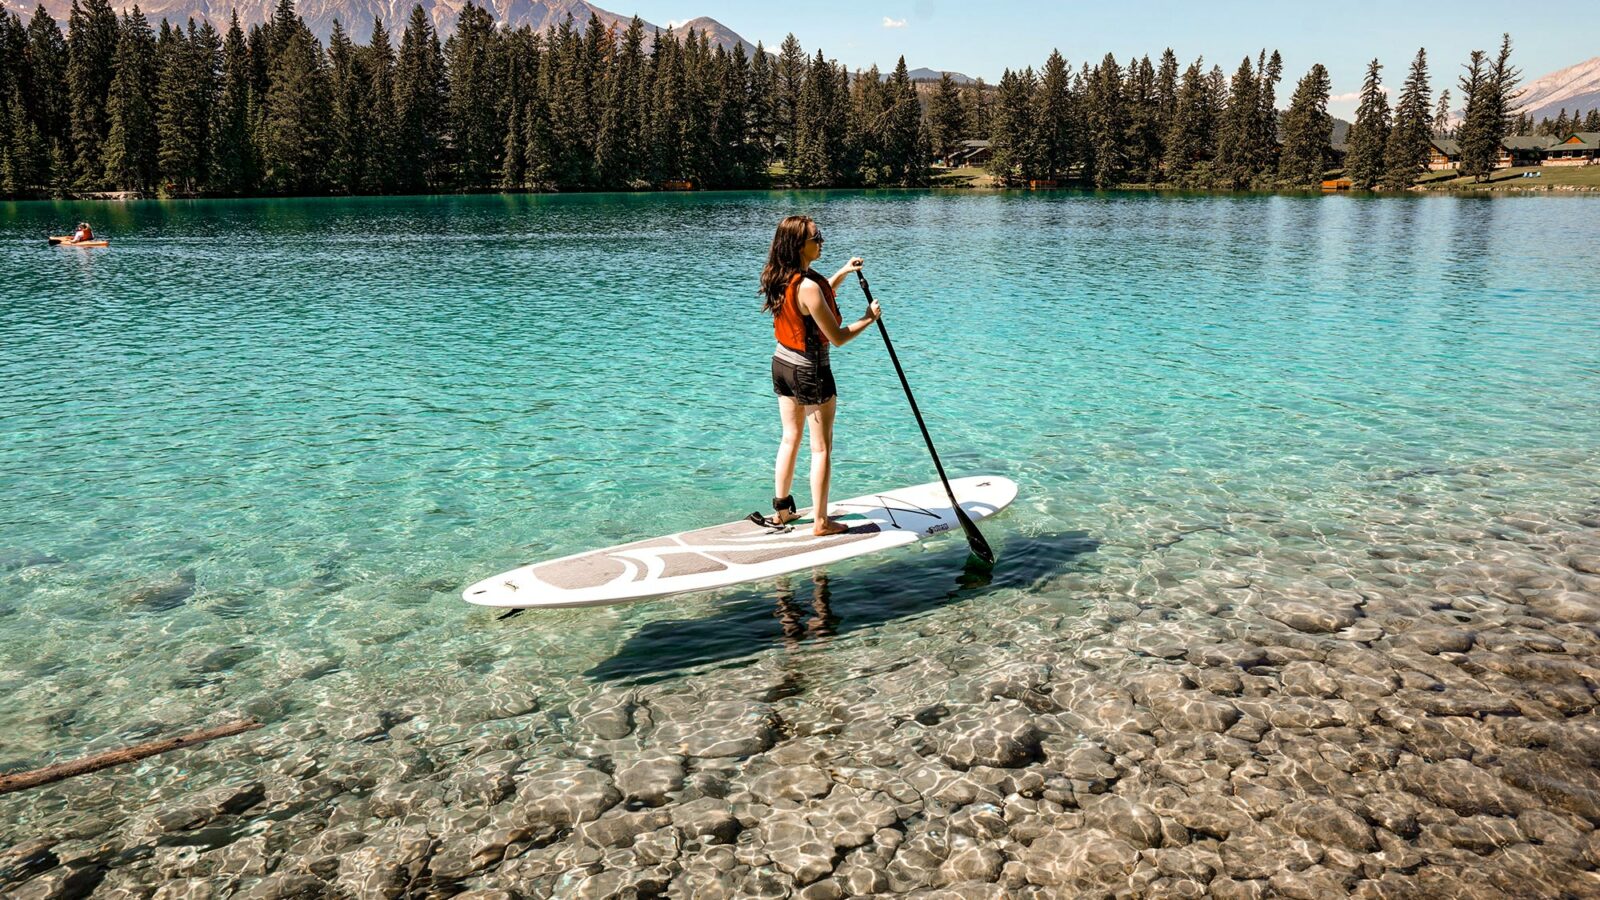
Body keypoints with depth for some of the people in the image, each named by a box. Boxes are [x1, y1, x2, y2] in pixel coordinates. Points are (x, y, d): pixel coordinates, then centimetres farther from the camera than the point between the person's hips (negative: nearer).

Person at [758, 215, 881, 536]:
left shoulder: (780, 279, 0)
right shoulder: (808, 286, -26)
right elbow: (837, 337, -21)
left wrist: (841, 273, 19)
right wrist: (868, 318, -6)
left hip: (782, 363, 8)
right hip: (811, 371, -8)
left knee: (790, 438, 20)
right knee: (821, 447, 5)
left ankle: (781, 510, 29)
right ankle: (821, 521, 13)